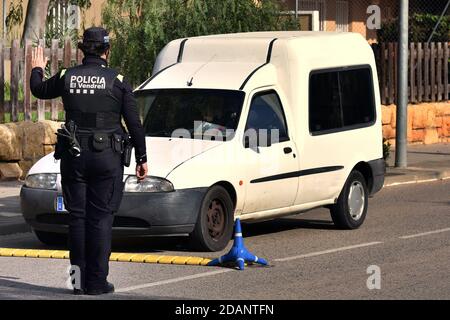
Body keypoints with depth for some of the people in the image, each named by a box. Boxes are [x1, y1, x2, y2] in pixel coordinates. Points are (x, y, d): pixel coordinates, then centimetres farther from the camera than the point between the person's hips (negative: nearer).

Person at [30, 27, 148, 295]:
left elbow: (39, 90, 20)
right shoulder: (118, 80, -6)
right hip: (107, 157, -2)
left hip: (73, 157, 2)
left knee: (77, 216, 9)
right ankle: (97, 281, -1)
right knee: (101, 218, 1)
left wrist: (37, 69, 41)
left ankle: (79, 279, 9)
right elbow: (134, 124, -4)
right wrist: (142, 158, 4)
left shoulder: (67, 77, 0)